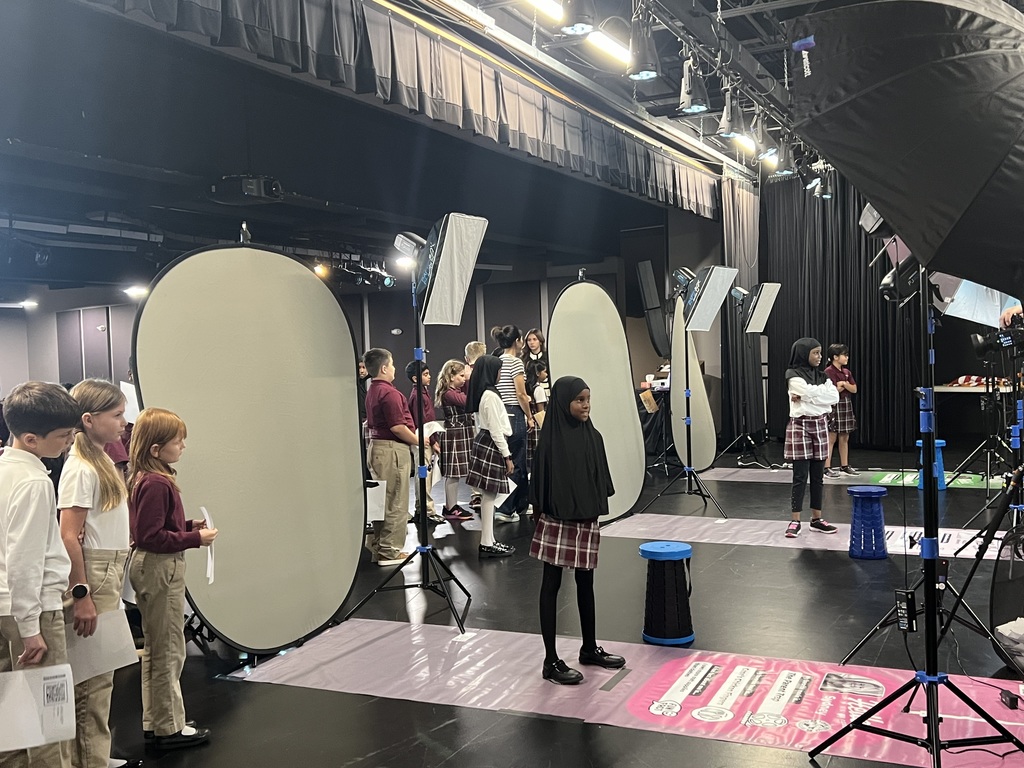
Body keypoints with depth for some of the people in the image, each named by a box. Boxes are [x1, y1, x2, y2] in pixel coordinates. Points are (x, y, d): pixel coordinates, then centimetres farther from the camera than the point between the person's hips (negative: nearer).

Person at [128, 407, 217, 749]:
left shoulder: (142, 479, 9)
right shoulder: (156, 484, -22)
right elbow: (151, 537, -24)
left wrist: (190, 526, 5)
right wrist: (195, 538, -19)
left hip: (150, 567, 11)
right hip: (161, 570, -11)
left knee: (155, 649, 19)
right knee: (169, 651, 1)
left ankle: (153, 722, 30)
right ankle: (170, 728, 12)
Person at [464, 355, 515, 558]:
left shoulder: (482, 393, 13)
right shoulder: (491, 395, -17)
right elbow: (496, 429, -17)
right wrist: (507, 456, -13)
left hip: (483, 442, 10)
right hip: (491, 446, -10)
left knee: (488, 496, 11)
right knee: (489, 496, -6)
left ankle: (489, 541, 16)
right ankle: (487, 544, -3)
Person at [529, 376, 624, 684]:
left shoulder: (593, 437, 4)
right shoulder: (551, 440, -13)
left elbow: (601, 481, 9)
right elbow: (541, 484, -12)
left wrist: (595, 512, 6)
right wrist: (539, 515, -11)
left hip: (587, 522, 6)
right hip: (557, 523, -6)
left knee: (586, 584, 17)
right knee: (551, 586, 4)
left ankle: (590, 648, 32)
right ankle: (551, 661, 10)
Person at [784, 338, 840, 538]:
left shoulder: (821, 375, 10)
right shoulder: (793, 375, -8)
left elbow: (834, 397, -5)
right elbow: (812, 393, -20)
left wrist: (805, 397, -13)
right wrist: (824, 391, -2)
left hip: (820, 425, 6)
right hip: (800, 425, -6)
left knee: (817, 475, 9)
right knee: (800, 476, -5)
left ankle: (816, 518, 17)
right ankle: (795, 521, 0)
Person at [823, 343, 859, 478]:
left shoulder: (846, 372, 12)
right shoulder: (828, 371, -11)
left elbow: (854, 389, 6)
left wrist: (844, 384, -10)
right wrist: (845, 386, -7)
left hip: (846, 405, 7)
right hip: (833, 406, -7)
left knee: (844, 438, 11)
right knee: (831, 438, -7)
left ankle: (845, 466, 18)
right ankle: (827, 468, -6)